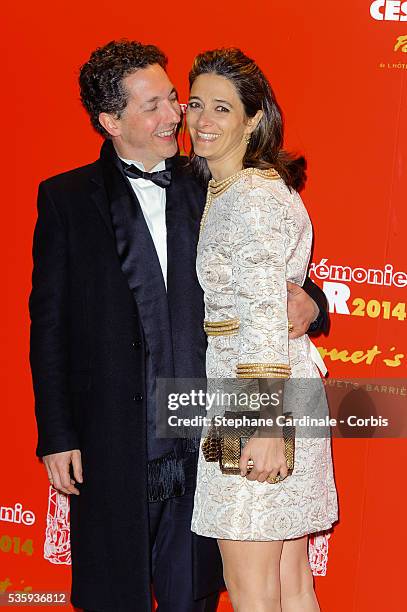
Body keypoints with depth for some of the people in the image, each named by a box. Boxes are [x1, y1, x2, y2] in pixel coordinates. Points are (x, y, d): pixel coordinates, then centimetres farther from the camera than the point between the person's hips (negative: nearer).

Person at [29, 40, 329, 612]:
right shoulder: (68, 199, 1)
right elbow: (49, 324, 0)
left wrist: (306, 302, -7)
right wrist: (57, 437, -4)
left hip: (203, 443, 2)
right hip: (114, 447, -2)